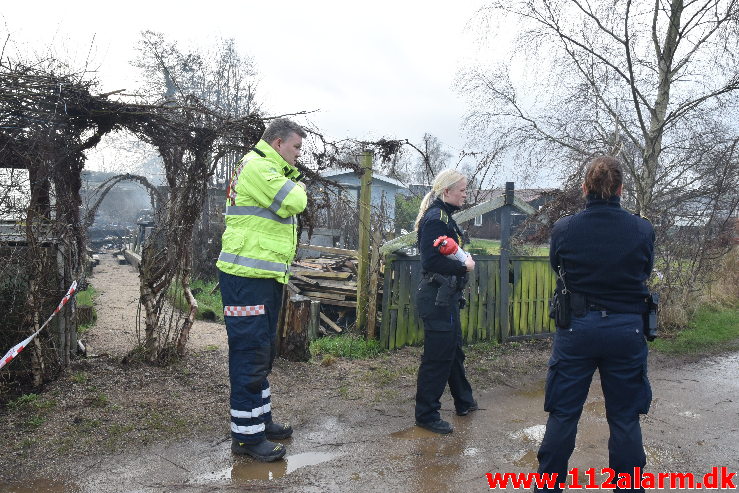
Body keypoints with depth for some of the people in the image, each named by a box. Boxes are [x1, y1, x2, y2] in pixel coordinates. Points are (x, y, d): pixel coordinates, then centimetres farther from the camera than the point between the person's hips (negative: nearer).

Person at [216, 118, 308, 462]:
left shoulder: (270, 170, 21)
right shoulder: (256, 166, -13)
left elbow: (292, 207, 17)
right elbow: (294, 202, -21)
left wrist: (293, 179, 2)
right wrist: (298, 187, 0)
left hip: (266, 277, 11)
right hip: (246, 277, -11)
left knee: (263, 352, 17)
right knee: (250, 352, -6)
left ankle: (261, 419, 30)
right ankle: (246, 435, 4)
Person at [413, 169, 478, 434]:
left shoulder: (443, 216, 14)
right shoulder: (436, 218, -18)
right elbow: (431, 261, -26)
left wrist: (463, 260, 3)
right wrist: (464, 266, -16)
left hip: (446, 297, 11)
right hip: (437, 299, -11)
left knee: (454, 350, 22)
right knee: (437, 357, -2)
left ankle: (464, 402, 39)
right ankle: (426, 415, 11)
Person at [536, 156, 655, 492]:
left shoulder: (563, 229, -10)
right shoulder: (642, 230, -8)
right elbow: (645, 273, 8)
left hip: (577, 328, 0)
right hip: (626, 329, 1)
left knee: (563, 413, 12)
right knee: (625, 419, 14)